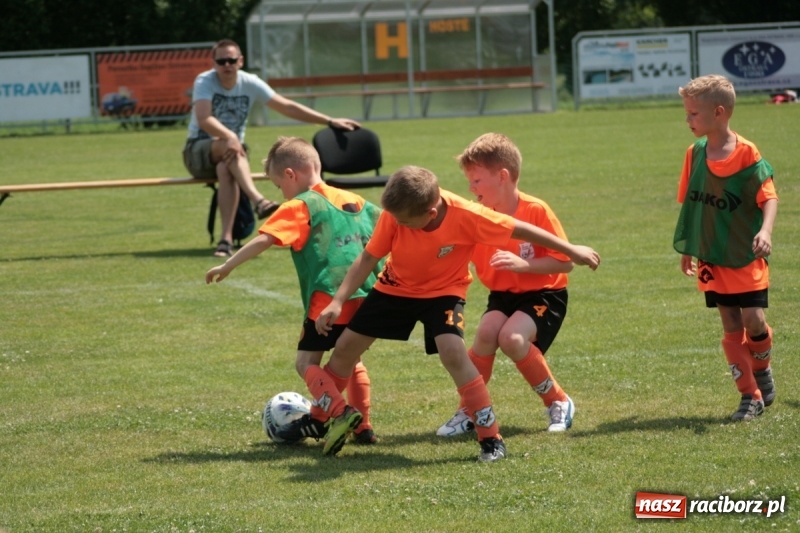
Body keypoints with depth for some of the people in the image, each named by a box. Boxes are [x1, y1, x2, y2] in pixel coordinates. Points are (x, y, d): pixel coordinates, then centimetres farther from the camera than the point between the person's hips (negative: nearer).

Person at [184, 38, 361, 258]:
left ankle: (226, 239, -45)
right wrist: (229, 137, -46)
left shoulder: (250, 83, 0)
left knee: (225, 170, -36)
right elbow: (204, 119, -27)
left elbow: (287, 107, -1)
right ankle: (259, 200, -57)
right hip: (198, 151, -2)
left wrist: (331, 121, -7)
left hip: (229, 156, 2)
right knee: (230, 144, -37)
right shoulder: (205, 81, -11)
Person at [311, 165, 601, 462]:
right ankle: (337, 414, 30)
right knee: (346, 346, 4)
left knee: (452, 351, -26)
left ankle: (491, 437, -17)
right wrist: (337, 302, -21)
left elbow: (519, 229, -21)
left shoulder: (465, 216, -32)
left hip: (444, 291, -3)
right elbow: (368, 258, -14)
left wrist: (572, 251, -14)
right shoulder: (393, 216, -25)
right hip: (395, 287, 3)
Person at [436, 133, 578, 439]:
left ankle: (558, 402, -7)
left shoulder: (536, 211, -18)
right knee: (487, 331, -26)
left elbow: (565, 262, -18)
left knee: (512, 336, -29)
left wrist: (522, 264, -31)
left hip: (544, 294, -4)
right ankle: (468, 412, -11)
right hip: (503, 295, 4)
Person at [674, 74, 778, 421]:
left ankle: (762, 370, 22)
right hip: (712, 258, 4)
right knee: (731, 327, 3)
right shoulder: (695, 154, 2)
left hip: (746, 256, -4)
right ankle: (750, 396, 9)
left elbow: (769, 197, -13)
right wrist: (686, 248, 16)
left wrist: (765, 230, -30)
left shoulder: (746, 154, -13)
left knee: (754, 321, -9)